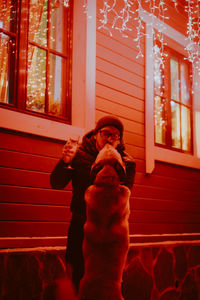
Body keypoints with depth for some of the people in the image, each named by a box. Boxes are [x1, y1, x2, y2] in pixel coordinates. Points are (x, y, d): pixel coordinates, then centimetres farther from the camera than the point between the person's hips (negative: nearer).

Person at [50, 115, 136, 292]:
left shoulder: (126, 163, 1)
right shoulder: (79, 154, 2)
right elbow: (56, 184, -2)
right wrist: (65, 162, -21)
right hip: (80, 226, 1)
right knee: (79, 277, 2)